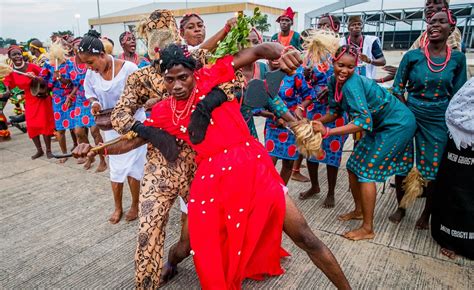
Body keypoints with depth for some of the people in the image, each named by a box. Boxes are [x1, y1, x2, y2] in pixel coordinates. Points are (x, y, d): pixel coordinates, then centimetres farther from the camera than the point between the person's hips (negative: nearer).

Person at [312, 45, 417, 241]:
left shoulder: (352, 85, -30)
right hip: (380, 125, 8)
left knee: (365, 171, -8)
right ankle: (359, 210, 29)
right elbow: (336, 111, 2)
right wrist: (315, 122, -13)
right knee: (353, 166, 9)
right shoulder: (334, 81, -5)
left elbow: (363, 120, -37)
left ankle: (368, 229, 3)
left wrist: (327, 132, -42)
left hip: (398, 125, -8)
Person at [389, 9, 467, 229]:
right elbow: (398, 88, 1)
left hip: (438, 120, 1)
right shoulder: (412, 56, -4)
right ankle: (401, 207, 25)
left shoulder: (457, 58, 0)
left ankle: (426, 212, 28)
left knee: (433, 169, 7)